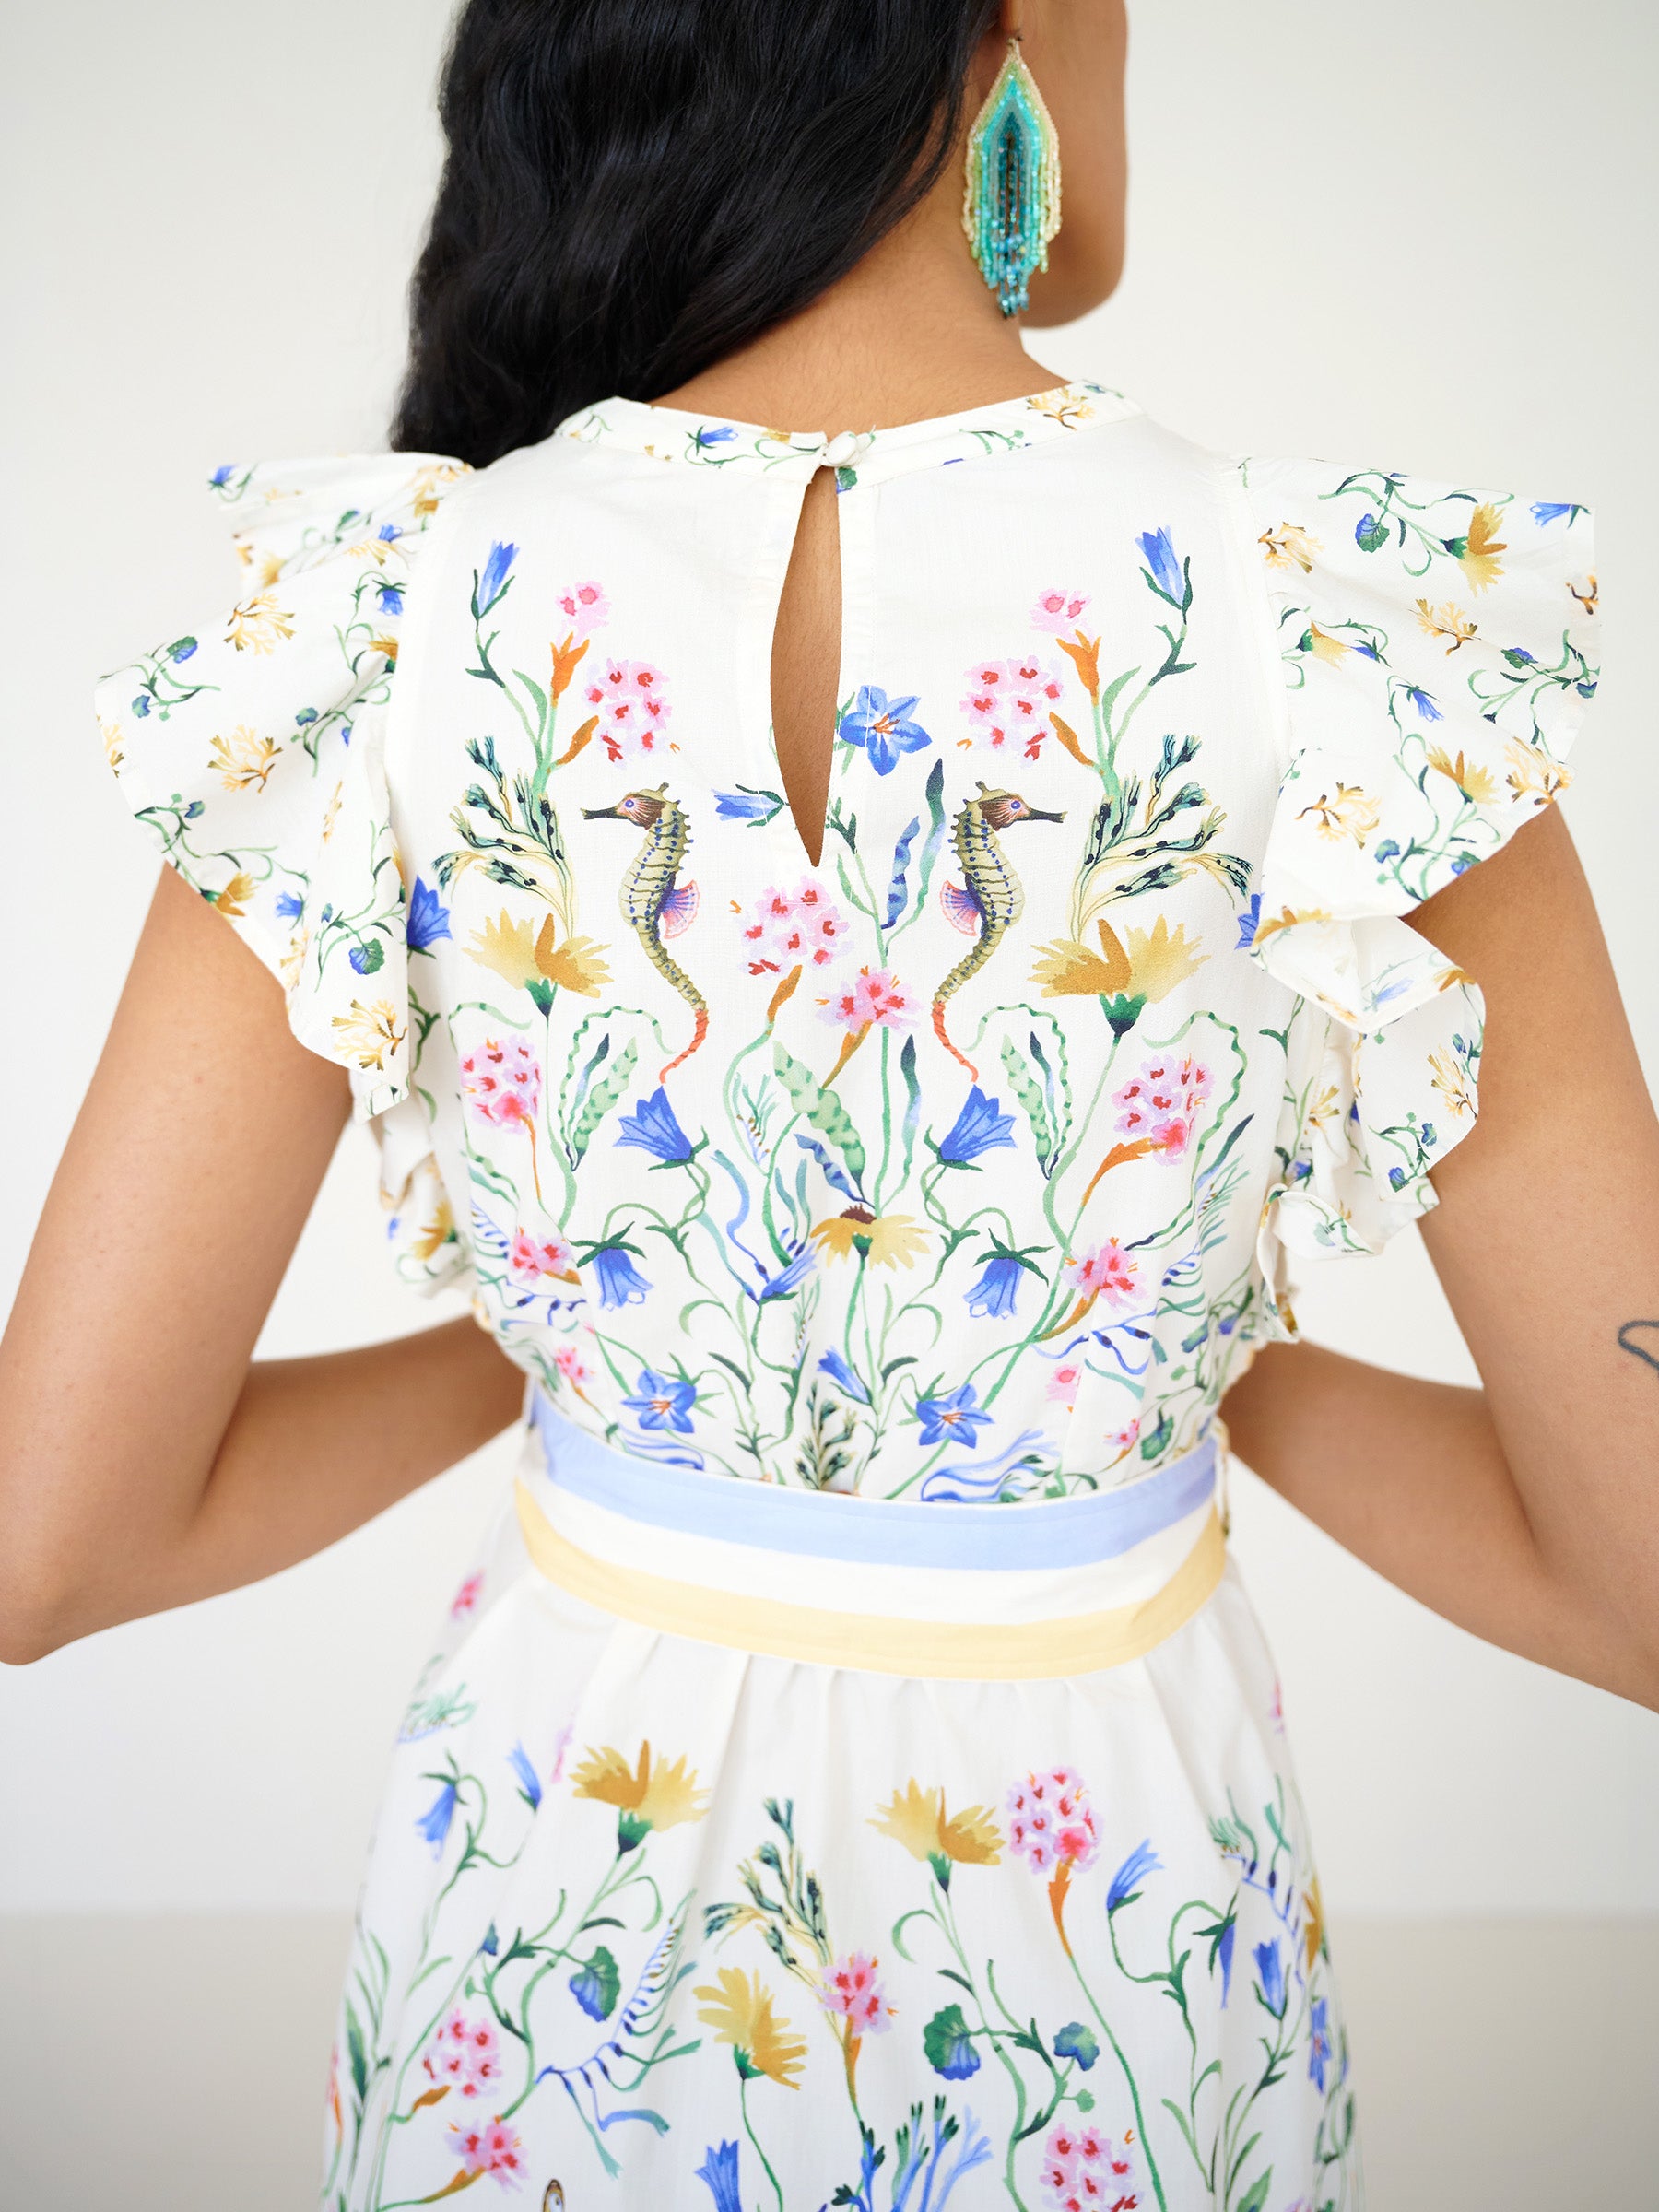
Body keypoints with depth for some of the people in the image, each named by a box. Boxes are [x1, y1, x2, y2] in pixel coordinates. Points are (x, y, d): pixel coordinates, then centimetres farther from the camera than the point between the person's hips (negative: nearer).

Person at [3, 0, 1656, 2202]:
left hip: (555, 1889, 2)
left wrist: (526, 1347, 2)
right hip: (1099, 1962, -1)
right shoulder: (1356, 641, -22)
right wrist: (1209, 1362, 0)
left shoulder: (390, 630, -17)